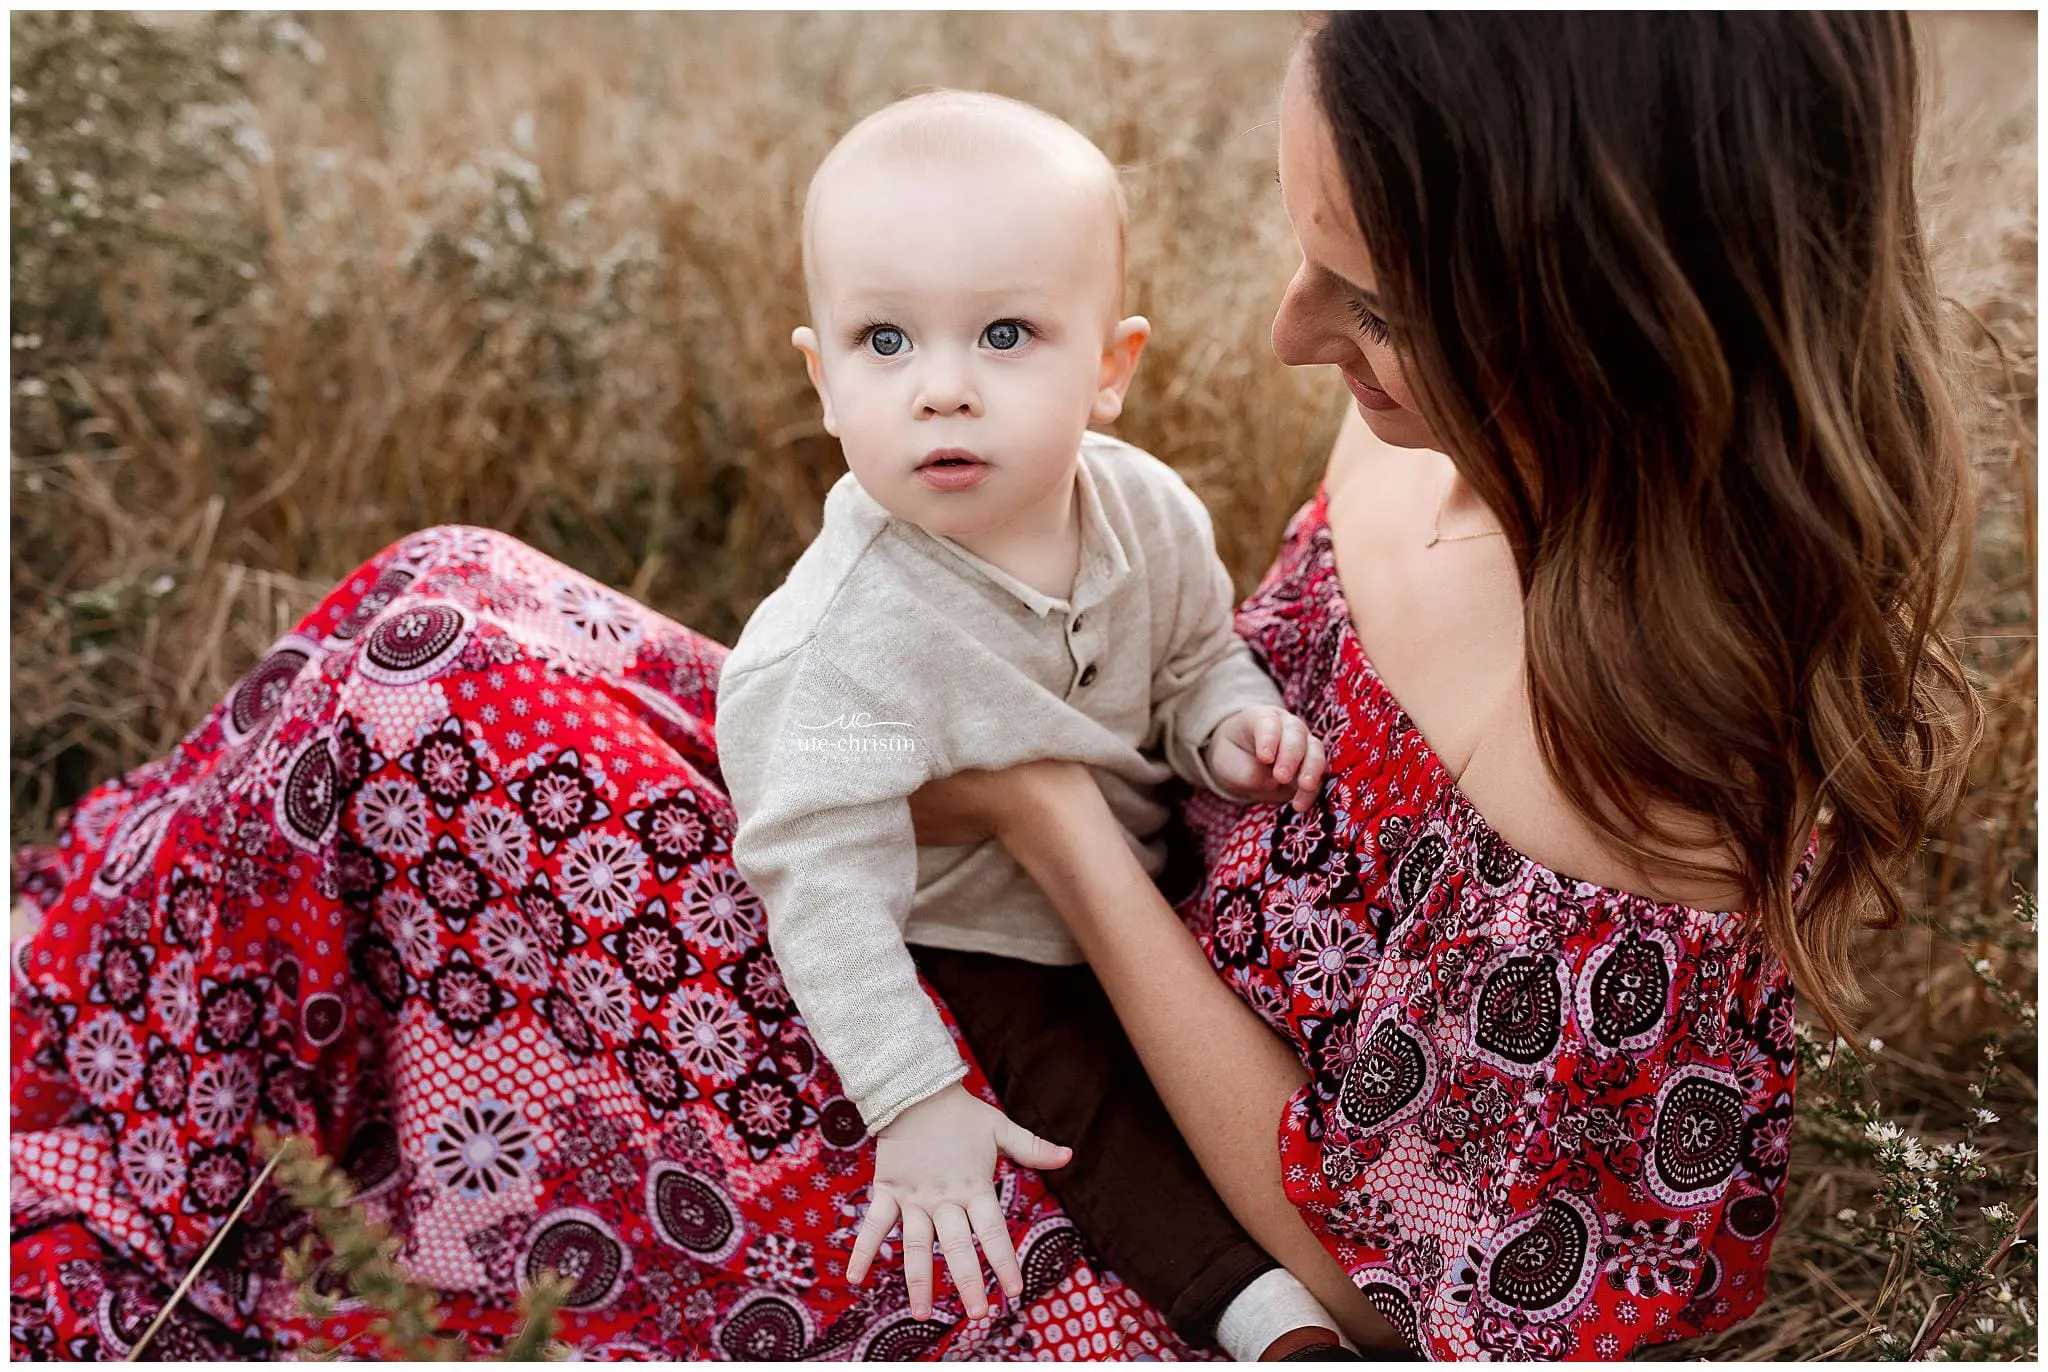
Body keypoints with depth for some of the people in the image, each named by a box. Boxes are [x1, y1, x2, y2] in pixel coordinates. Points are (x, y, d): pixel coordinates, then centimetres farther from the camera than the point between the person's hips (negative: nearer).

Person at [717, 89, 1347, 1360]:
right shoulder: (848, 635, -34)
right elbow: (824, 874, -30)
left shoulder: (1146, 509, -17)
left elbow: (1197, 653, 5)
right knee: (1086, 1109, -17)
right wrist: (912, 1101, -29)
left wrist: (1230, 724, -19)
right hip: (967, 948, -5)